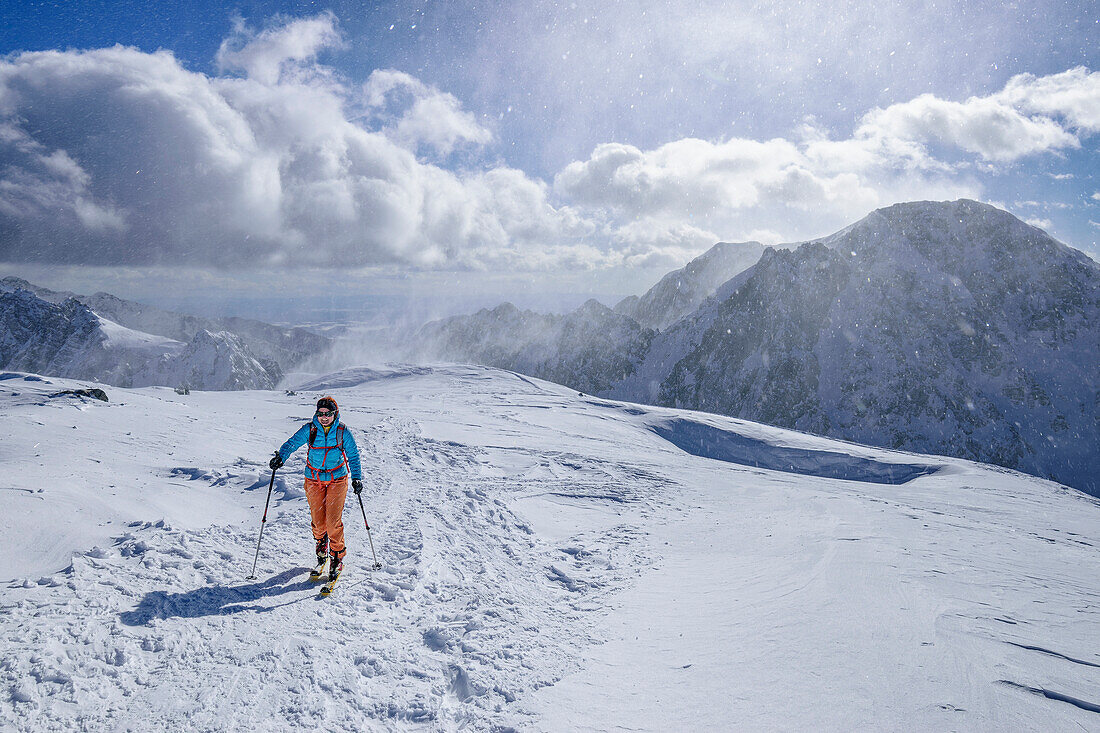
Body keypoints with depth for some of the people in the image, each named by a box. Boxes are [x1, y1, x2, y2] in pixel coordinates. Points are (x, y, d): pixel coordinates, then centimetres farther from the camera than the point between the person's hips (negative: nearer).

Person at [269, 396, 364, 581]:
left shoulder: (343, 432, -5)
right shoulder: (309, 429, -3)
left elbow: (353, 456, 3)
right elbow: (292, 442, -10)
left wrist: (356, 478, -3)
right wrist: (280, 457, -29)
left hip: (337, 480, -2)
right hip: (314, 480, 2)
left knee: (334, 521, -8)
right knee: (317, 520, 7)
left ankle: (337, 558, 6)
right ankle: (321, 550, 34)